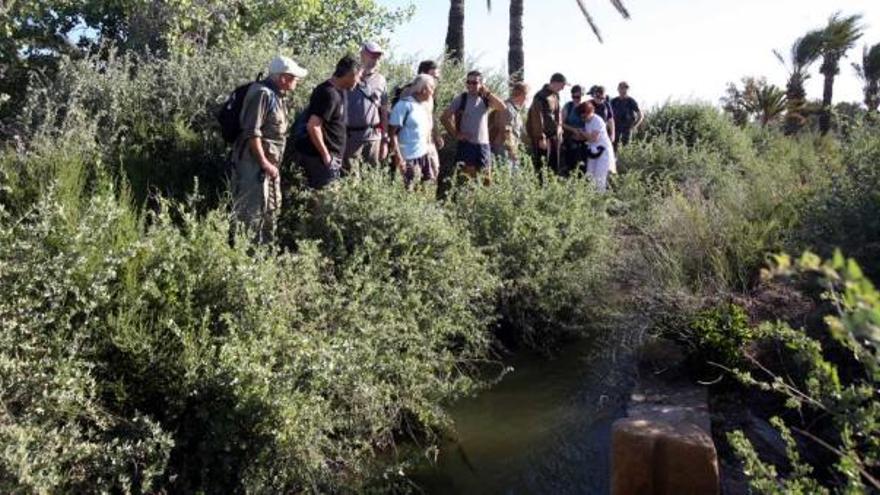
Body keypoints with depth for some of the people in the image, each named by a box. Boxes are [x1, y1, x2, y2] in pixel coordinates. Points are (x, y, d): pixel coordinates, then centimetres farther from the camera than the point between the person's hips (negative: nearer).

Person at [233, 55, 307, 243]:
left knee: (272, 207, 17)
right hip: (255, 161, -10)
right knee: (252, 207, -7)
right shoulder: (262, 93, -18)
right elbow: (252, 132, -23)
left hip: (270, 161, 10)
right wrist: (264, 162, -22)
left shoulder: (277, 95, 12)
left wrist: (271, 162, 16)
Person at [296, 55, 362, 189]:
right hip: (321, 157, -10)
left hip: (331, 154, 10)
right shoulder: (329, 94, -20)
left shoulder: (338, 91, 10)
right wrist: (326, 155, -20)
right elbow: (313, 126, -26)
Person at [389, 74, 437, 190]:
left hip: (424, 154, 8)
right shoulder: (404, 105, -12)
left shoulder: (425, 106, 11)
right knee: (410, 190, -4)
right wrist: (398, 156, -19)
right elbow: (392, 132, -14)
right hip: (408, 157, -8)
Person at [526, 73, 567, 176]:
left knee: (555, 166, 12)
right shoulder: (541, 97, -17)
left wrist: (560, 131, 13)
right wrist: (541, 138, -19)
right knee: (541, 165, -6)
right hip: (544, 136, -9)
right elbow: (537, 118, -19)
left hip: (554, 135, 9)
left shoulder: (556, 95, 10)